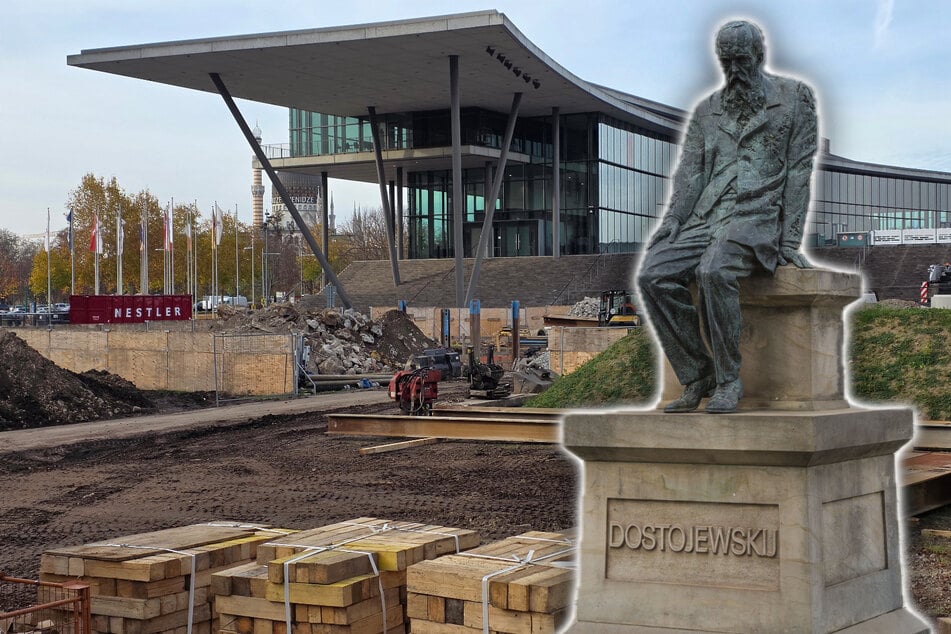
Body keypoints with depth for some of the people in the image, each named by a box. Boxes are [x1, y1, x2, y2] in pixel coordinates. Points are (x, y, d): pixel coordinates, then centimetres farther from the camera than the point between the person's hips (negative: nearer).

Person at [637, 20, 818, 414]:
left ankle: (728, 380, -22)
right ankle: (697, 376, -13)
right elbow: (690, 175, 11)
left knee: (713, 271, -37)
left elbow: (799, 171, 1)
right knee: (654, 275, -24)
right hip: (707, 218, 5)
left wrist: (790, 239, -8)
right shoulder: (706, 111, 19)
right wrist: (671, 225, -7)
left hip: (759, 217, -4)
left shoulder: (795, 97, 8)